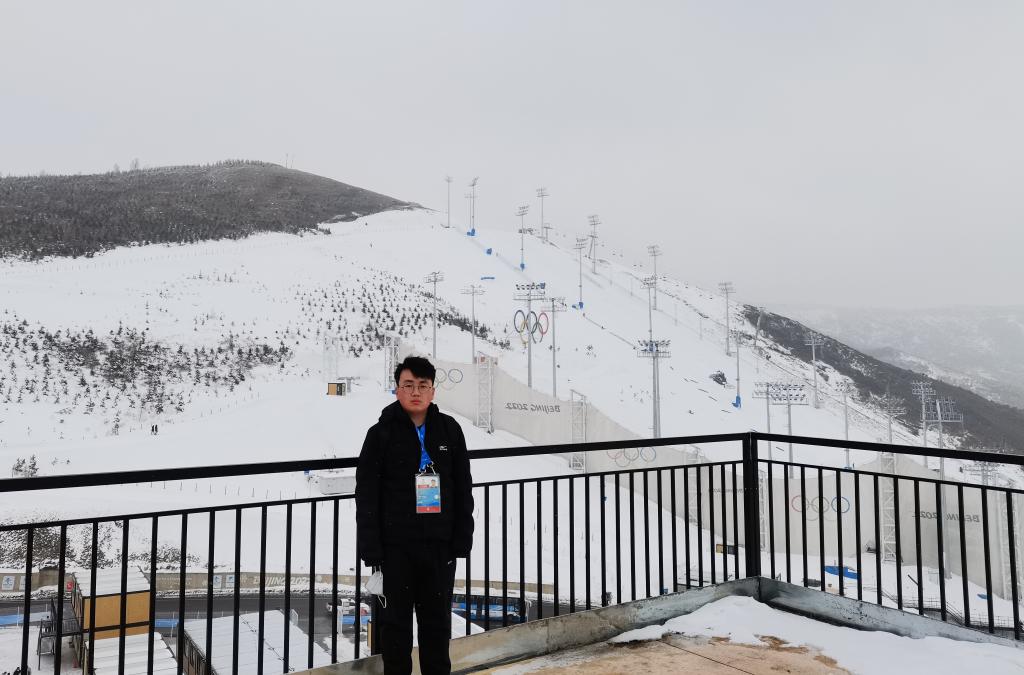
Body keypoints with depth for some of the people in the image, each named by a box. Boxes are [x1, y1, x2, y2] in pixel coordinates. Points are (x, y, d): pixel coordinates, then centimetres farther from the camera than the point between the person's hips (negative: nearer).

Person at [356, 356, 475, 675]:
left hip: (439, 544, 2)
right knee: (395, 621, 10)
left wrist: (462, 540, 2)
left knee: (437, 620, 14)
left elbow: (463, 490, 5)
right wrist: (370, 551, -9)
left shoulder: (449, 429, 2)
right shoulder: (381, 433, -4)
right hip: (395, 546, -2)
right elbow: (367, 496, -5)